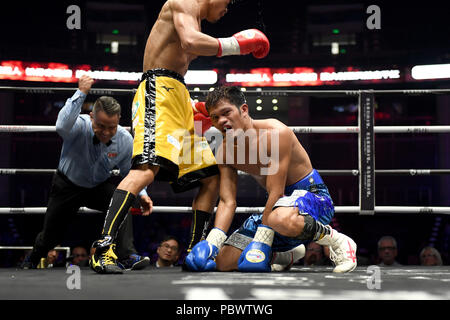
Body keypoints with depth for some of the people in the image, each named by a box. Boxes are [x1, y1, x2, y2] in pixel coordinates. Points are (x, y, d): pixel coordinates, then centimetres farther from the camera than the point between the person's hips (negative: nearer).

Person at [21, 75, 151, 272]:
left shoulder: (125, 140, -19)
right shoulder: (80, 126, -31)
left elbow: (129, 172, -3)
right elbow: (62, 125, -57)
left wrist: (141, 194, -20)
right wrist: (81, 93, -58)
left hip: (100, 186, 2)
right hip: (67, 185, -2)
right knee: (51, 235, 9)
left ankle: (128, 256, -31)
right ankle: (32, 260, 45)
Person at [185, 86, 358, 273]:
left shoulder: (276, 133, -24)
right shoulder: (224, 152, -2)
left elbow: (276, 192, -26)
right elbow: (227, 202, -4)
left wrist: (260, 243, -28)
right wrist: (211, 243, -20)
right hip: (277, 204, 8)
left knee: (281, 219, -46)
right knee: (223, 262, 1)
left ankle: (338, 242, -16)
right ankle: (287, 254, 23)